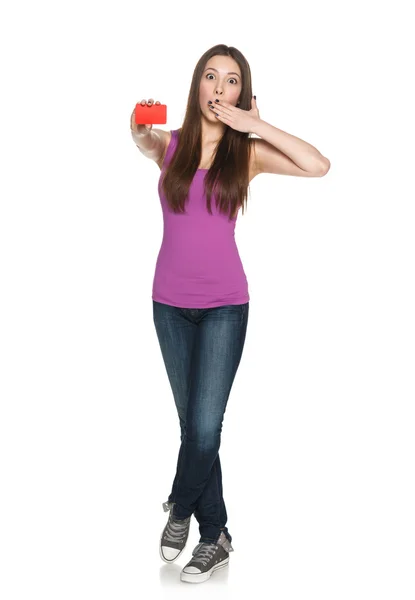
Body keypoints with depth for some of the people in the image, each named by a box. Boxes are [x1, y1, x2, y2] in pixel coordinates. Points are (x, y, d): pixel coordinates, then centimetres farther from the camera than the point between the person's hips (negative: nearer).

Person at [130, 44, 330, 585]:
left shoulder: (248, 152, -4)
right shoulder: (170, 145, 4)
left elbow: (318, 166, -14)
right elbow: (141, 139, -12)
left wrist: (255, 124, -17)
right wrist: (141, 127, -33)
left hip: (225, 305, -2)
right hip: (170, 302, 2)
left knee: (204, 427, -6)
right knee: (193, 424, 10)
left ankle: (180, 507, 23)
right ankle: (215, 535, 26)